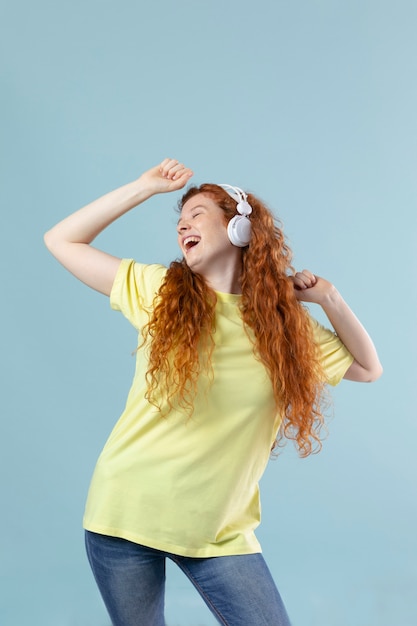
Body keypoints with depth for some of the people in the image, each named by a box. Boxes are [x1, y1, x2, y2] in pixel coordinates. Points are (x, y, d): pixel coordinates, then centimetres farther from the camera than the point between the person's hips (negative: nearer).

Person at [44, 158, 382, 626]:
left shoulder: (286, 323, 0)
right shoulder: (158, 291, -3)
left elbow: (368, 369, 11)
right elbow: (61, 240, -1)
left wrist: (329, 299, -2)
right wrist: (146, 187, -4)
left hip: (219, 531, 1)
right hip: (125, 515, 0)